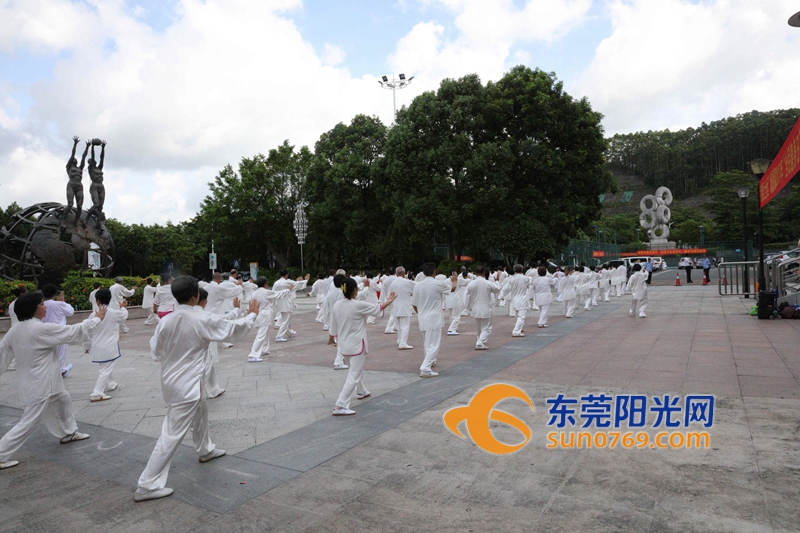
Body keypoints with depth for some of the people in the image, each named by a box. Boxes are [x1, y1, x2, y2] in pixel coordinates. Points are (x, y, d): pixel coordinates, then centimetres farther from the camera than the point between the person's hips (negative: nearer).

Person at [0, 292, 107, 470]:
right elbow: (74, 332, -19)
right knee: (29, 422, 1)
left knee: (63, 399, 26)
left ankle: (68, 433, 43)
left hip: (34, 381, 10)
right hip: (39, 385, -10)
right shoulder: (42, 329, -25)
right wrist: (97, 318, -7)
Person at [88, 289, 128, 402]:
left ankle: (111, 384, 43)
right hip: (109, 347, -4)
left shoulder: (94, 314, -7)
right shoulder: (115, 313, -12)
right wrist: (123, 307, 31)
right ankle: (97, 394, -8)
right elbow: (124, 316, 10)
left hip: (97, 347, 4)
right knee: (106, 370, -1)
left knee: (106, 367, 25)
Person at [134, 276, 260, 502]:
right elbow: (235, 329, -7)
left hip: (171, 380, 8)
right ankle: (147, 486, 6)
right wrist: (252, 315, 11)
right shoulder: (203, 320, -22)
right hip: (187, 384, -8)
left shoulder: (166, 321, -6)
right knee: (172, 435, 0)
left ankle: (205, 450, 52)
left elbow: (155, 352, 4)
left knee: (201, 412, 30)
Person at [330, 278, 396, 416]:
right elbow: (378, 308, -5)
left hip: (344, 345, 7)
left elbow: (333, 327, 7)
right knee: (354, 376, -3)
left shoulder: (336, 306, -3)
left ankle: (361, 392, 50)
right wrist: (389, 301, 13)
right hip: (357, 344, -7)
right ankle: (340, 406, -9)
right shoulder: (359, 305, -20)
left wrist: (331, 338, 25)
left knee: (356, 368, 29)